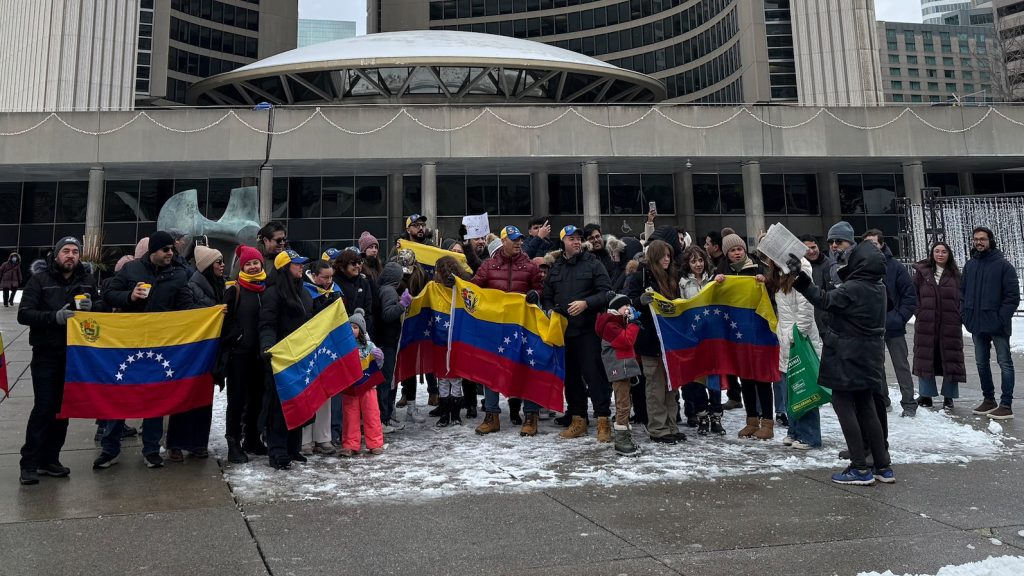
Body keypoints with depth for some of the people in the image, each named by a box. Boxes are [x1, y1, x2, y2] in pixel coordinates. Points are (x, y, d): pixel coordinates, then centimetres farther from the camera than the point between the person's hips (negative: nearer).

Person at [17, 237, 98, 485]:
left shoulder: (87, 281, 8)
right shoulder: (39, 280, -1)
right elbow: (24, 315, -8)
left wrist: (91, 307, -9)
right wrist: (55, 316, -23)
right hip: (46, 355, -3)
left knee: (63, 408, 8)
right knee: (44, 408, -6)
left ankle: (49, 459, 19)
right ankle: (29, 463, 4)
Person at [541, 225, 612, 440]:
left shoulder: (593, 264, 2)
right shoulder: (555, 268, 14)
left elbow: (606, 292, -5)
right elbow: (547, 297, 21)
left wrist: (586, 303, -17)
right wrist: (550, 311, 2)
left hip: (588, 330, -5)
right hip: (563, 330, 5)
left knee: (594, 375, -7)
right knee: (571, 376, 10)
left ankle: (603, 421, -2)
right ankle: (577, 421, 19)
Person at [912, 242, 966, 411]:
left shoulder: (955, 275, 6)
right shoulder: (922, 272, 5)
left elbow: (962, 297, 8)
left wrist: (958, 315, -2)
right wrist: (919, 312, -1)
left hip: (950, 325, 0)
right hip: (926, 324, 0)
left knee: (950, 359, 2)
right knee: (925, 358, 4)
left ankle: (948, 396, 14)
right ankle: (925, 395, 14)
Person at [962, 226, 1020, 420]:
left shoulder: (1003, 265, -7)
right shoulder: (969, 265, 9)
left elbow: (1013, 295, -9)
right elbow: (962, 292, 14)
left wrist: (1002, 318, -15)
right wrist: (965, 314, 3)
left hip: (997, 325, -6)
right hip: (976, 325, 6)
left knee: (1005, 363, 0)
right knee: (982, 363, 12)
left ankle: (1006, 405, 3)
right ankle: (988, 400, 24)